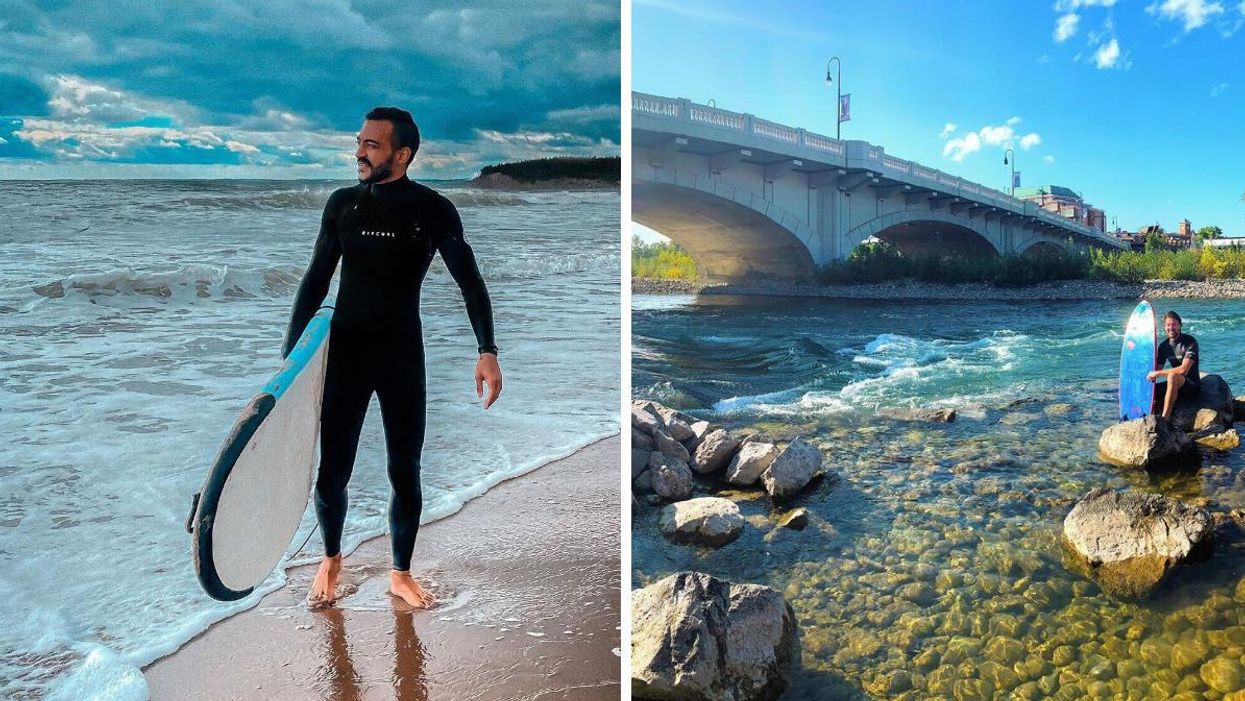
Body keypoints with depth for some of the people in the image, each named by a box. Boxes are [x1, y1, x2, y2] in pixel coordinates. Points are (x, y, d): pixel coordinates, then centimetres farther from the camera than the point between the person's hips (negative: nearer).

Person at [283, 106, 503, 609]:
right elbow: (316, 281, 6)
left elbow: (469, 281, -9)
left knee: (405, 473, 4)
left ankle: (401, 573, 25)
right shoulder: (342, 204, 1)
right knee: (331, 472, 1)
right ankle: (331, 559, 30)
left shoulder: (433, 209, -6)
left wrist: (487, 351, -23)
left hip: (403, 355, -1)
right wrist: (290, 354, 2)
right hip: (345, 352, 1)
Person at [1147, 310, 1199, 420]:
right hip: (1175, 386, 7)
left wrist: (1158, 373, -21)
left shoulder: (1190, 342, -13)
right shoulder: (1163, 346, 8)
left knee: (1172, 376, -38)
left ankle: (1164, 419, -38)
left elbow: (1183, 369, -24)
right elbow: (1157, 369, 8)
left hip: (1192, 385, -7)